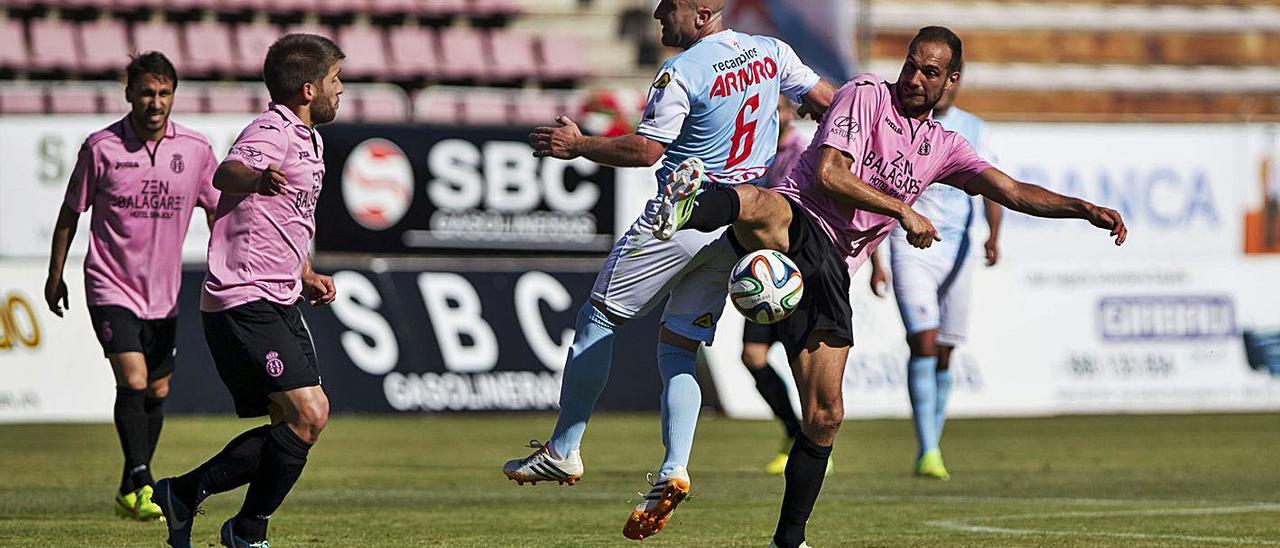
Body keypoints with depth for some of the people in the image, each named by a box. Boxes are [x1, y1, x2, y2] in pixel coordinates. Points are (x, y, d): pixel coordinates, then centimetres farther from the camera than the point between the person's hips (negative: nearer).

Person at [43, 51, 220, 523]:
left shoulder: (195, 148, -3)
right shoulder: (101, 147, -10)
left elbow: (217, 210, 10)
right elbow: (71, 211, 2)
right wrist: (55, 274, 6)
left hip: (163, 291, 4)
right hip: (111, 286, -4)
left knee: (157, 393, 10)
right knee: (133, 381, -19)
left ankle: (129, 493, 23)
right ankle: (141, 485, -16)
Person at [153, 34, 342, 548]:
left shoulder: (307, 140, 19)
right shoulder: (270, 133, -13)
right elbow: (226, 174, -36)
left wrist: (306, 276, 23)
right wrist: (254, 178, -59)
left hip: (278, 303, 10)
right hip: (244, 302, -10)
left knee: (295, 423, 8)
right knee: (308, 413, -16)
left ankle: (184, 492, 15)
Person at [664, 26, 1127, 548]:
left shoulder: (943, 147, 20)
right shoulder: (867, 95, 1)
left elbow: (1014, 193, 17)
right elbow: (828, 175, -9)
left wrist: (1085, 209, 5)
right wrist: (903, 212, -9)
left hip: (832, 266, 5)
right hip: (795, 220, -5)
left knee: (825, 415, 2)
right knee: (760, 205, -44)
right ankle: (688, 210, -74)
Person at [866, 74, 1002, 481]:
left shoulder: (973, 130, 9)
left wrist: (993, 235, -18)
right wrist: (875, 261, 0)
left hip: (956, 249, 3)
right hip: (910, 246, -3)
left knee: (943, 354, 6)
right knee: (924, 342, -17)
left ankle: (931, 451, 17)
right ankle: (927, 452, -19)